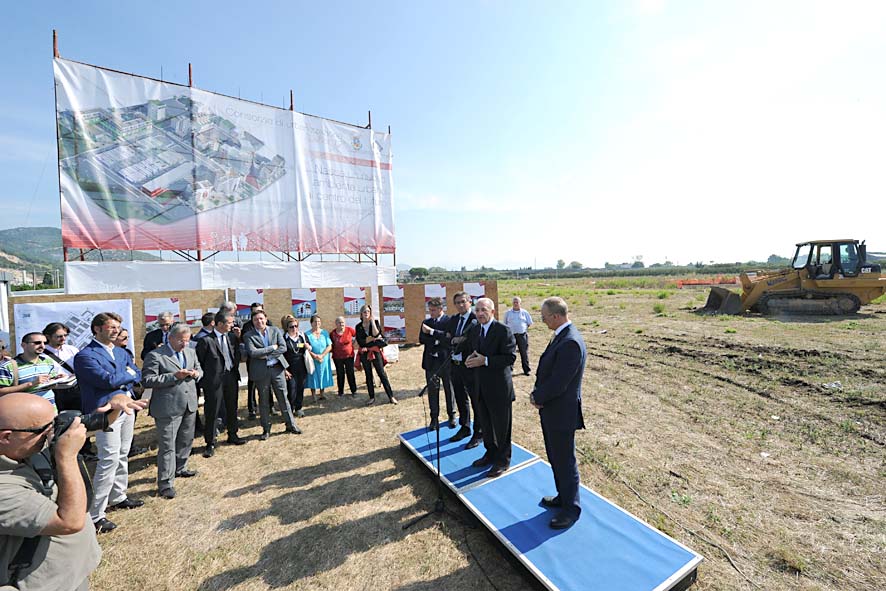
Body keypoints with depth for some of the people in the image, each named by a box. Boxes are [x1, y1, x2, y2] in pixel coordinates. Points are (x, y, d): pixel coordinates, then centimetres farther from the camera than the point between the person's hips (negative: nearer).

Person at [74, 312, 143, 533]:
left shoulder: (121, 352, 13)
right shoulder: (86, 355, -11)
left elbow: (139, 375, 10)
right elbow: (107, 379, -20)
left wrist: (121, 379, -8)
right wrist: (129, 374, -4)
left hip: (127, 407, 7)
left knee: (122, 456, 17)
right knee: (109, 460, -7)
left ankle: (117, 497, 32)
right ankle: (94, 514, 4)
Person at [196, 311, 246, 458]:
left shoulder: (232, 337, 3)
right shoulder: (206, 340, -13)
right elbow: (198, 361, -6)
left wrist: (237, 377, 6)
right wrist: (204, 379, -3)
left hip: (231, 377, 5)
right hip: (214, 380, -5)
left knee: (232, 408, 18)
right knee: (211, 412, 5)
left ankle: (232, 435, 36)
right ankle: (210, 443, 21)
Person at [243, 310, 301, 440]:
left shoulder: (275, 330, 3)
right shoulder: (248, 336, -3)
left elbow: (283, 347, -5)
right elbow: (252, 352, -16)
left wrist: (266, 355, -13)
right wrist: (272, 348, -13)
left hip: (277, 368, 1)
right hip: (261, 372, -1)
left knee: (283, 398, 8)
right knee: (263, 401, 10)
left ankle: (290, 425, 21)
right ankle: (266, 429, 25)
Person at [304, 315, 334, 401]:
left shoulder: (325, 333, 1)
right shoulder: (308, 334, -6)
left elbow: (329, 346, -2)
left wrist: (321, 355, -13)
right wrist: (315, 356, -17)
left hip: (324, 360, 2)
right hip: (312, 360, -2)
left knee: (323, 376, 9)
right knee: (313, 377, 4)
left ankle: (322, 394, 22)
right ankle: (313, 396, 16)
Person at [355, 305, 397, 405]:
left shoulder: (375, 322, -2)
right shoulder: (359, 326, 2)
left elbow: (376, 334, -19)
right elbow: (360, 342, -7)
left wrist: (372, 322, -17)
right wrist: (373, 338, -12)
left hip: (375, 351, -2)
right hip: (364, 353, 2)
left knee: (382, 373, -2)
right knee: (368, 375, 10)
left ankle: (391, 397, 2)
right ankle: (372, 397, 21)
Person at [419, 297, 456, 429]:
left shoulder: (449, 321, -7)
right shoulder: (426, 322, 9)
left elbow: (448, 337, -21)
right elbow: (421, 339, 0)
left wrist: (431, 331, -22)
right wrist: (436, 340, -14)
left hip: (446, 360, -4)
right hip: (430, 360, 4)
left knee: (449, 389, 11)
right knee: (432, 390, 8)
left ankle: (452, 416, 26)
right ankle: (434, 418, 20)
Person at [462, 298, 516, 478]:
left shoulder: (503, 330, -15)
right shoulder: (474, 331, 8)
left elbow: (510, 357, -20)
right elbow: (467, 350, 18)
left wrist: (485, 360, -25)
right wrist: (469, 359, -5)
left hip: (498, 387, -7)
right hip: (480, 387, 7)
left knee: (501, 426, 9)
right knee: (485, 423, 21)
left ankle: (503, 460, 28)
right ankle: (491, 453, 41)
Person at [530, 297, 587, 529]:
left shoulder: (570, 342, -27)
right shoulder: (562, 336, 5)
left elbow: (558, 383, -26)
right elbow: (546, 371, 10)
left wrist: (538, 397, -11)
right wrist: (537, 394, -2)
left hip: (562, 413, -9)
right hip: (552, 410, 9)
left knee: (564, 462, 10)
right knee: (555, 458, 24)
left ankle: (571, 508, 30)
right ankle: (563, 497, 44)